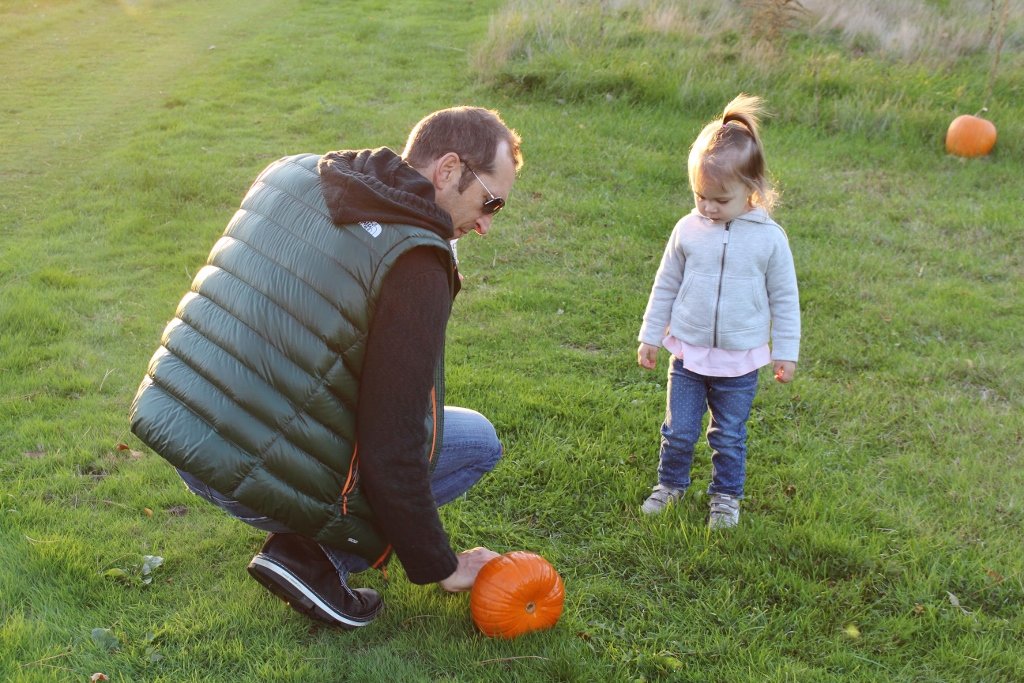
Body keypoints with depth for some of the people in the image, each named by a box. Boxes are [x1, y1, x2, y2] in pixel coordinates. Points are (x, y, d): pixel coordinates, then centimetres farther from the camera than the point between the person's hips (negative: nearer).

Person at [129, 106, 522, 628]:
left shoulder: (292, 173, 5)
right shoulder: (413, 265, -19)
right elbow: (393, 453, -18)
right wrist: (440, 567, -3)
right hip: (249, 477, -8)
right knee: (478, 440, 6)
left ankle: (305, 538, 18)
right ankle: (309, 557, -1)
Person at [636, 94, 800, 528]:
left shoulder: (769, 239, -10)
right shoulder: (688, 230, -5)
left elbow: (784, 298, 0)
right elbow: (666, 285, 6)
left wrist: (785, 352, 2)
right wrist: (650, 335, 8)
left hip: (740, 361, -1)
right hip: (688, 353, 2)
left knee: (729, 437, 12)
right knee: (678, 431, 10)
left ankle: (726, 496, 31)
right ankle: (671, 483, 34)